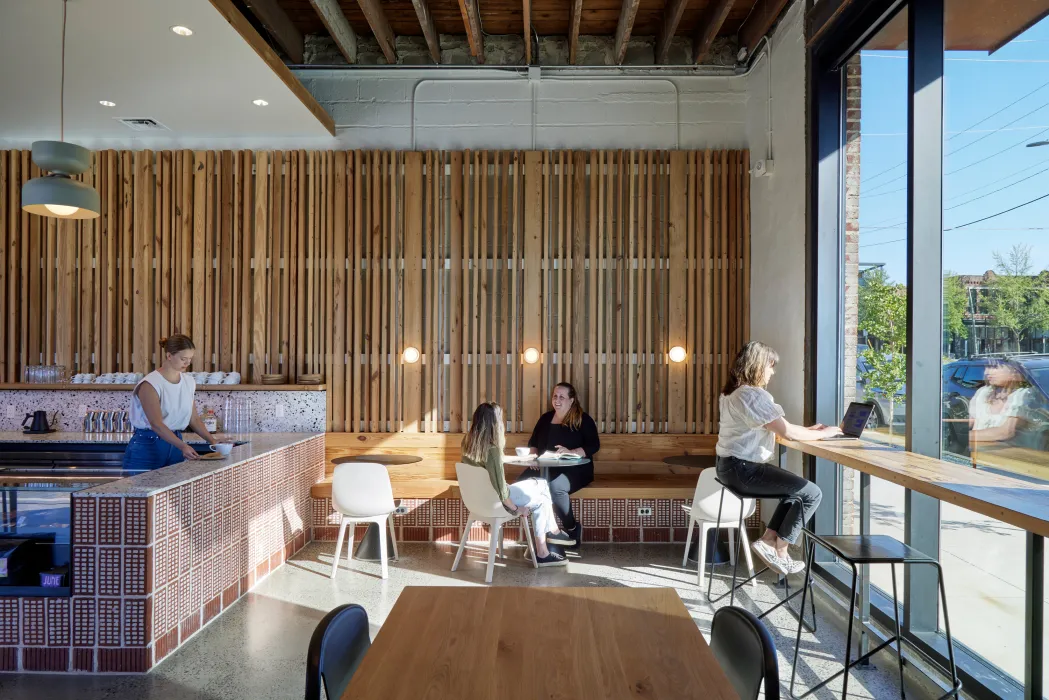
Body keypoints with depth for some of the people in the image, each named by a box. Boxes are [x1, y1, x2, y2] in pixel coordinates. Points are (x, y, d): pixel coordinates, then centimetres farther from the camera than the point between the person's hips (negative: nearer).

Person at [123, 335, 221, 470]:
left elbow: (194, 419, 11)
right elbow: (156, 423, -22)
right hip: (147, 447, -5)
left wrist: (212, 441, -4)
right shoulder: (150, 384, -13)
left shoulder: (188, 382, 6)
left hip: (175, 443, 5)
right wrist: (183, 446, -34)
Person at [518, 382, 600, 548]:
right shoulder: (545, 418, 17)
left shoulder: (583, 420, 2)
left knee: (555, 486, -37)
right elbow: (533, 442, 19)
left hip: (574, 469, -4)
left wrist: (571, 452, -23)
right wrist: (534, 456, -4)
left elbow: (594, 445, -8)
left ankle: (572, 528, -11)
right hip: (546, 467, 5)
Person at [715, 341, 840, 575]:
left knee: (797, 488, 20)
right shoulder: (753, 395, -18)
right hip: (743, 469, -10)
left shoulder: (733, 392, 14)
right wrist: (823, 433, -2)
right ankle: (779, 551, 6)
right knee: (812, 492, -3)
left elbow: (777, 428, 19)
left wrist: (808, 430, 11)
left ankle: (768, 540, 14)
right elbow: (787, 432, -18)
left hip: (732, 465, 10)